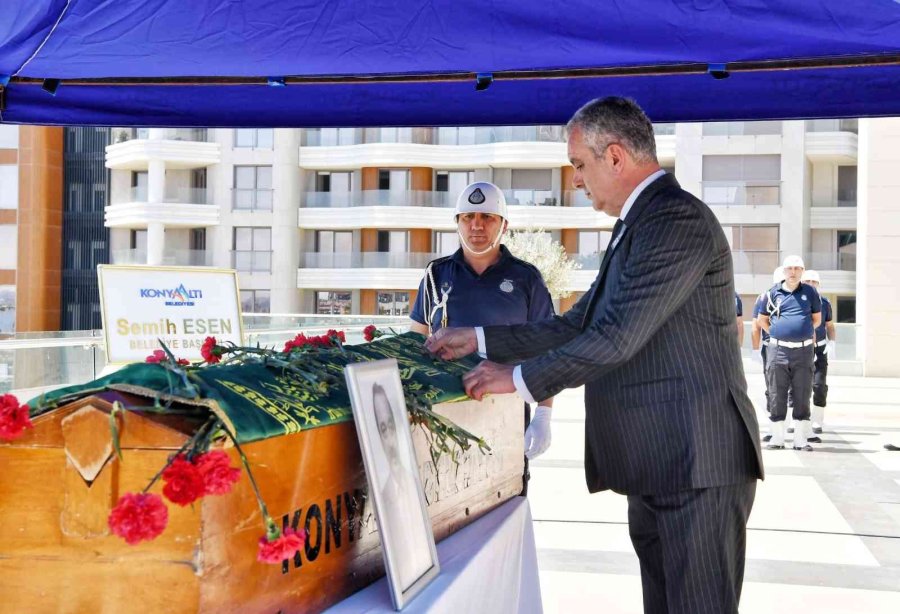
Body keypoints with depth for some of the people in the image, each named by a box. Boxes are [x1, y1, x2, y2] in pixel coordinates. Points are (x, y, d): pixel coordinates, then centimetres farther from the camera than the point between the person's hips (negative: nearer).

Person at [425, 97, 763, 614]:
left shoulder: (678, 220, -15)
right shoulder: (638, 226, 18)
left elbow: (618, 336, -21)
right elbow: (578, 327, 19)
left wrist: (520, 376, -12)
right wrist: (480, 339, 15)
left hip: (696, 462, -10)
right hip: (655, 464, 10)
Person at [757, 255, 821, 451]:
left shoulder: (810, 292, 7)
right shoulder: (773, 292, 6)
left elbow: (817, 318, 18)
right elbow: (762, 320, 16)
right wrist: (778, 333, 11)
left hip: (804, 351, 0)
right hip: (778, 350, 0)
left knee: (802, 396, 3)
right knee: (776, 396, 2)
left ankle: (801, 439, 9)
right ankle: (777, 438, 10)